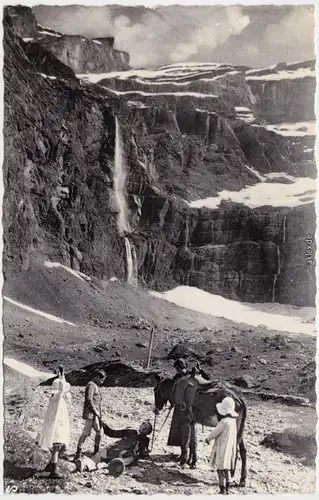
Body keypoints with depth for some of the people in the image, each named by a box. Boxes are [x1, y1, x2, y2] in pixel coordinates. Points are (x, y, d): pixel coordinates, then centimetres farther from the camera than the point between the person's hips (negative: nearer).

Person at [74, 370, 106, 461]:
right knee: (86, 433, -10)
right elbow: (89, 400, -19)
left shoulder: (97, 386, 17)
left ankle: (96, 451, 23)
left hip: (96, 414, 10)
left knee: (99, 432, 11)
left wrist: (99, 413, 13)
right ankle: (78, 453, -6)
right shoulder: (91, 385, -13)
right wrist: (96, 412, -15)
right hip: (90, 414, -10)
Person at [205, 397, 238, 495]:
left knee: (220, 469, -1)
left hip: (222, 448, -9)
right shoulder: (233, 420, 2)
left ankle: (222, 489, -1)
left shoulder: (224, 422, -23)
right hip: (230, 448, 9)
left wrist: (208, 439, 4)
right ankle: (227, 488, 27)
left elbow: (215, 432, -14)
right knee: (226, 469, 19)